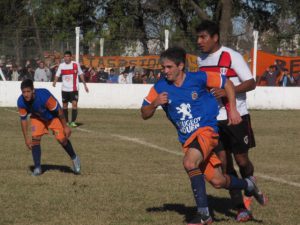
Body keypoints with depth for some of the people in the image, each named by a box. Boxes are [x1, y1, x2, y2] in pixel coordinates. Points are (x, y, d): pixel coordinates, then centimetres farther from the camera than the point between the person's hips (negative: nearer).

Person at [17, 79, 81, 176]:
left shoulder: (44, 96, -41)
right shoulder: (21, 102, -28)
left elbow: (58, 111, -27)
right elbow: (23, 119, -11)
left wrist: (65, 127, -18)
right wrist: (26, 137, -9)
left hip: (53, 116, -3)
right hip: (37, 117, 3)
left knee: (61, 138, -10)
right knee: (35, 138, -16)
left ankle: (74, 158, 18)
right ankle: (37, 168, -8)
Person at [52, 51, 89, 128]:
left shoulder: (76, 65, -2)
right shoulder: (61, 66, 2)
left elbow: (81, 74, 7)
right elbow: (57, 75, -2)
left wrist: (85, 84, 9)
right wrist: (55, 81, -22)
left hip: (74, 89, -2)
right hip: (64, 89, 2)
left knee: (74, 104, -15)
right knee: (64, 105, 9)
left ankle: (73, 122, -12)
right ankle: (66, 122, 21)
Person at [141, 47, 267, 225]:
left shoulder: (198, 78, -10)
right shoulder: (160, 88, -2)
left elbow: (227, 83, 3)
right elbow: (145, 115, 2)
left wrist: (233, 110, -2)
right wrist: (155, 104, -18)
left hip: (207, 130, -5)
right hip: (187, 140, 5)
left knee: (189, 163, -32)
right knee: (217, 181, 2)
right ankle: (249, 185, 34)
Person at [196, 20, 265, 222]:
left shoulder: (232, 56, -11)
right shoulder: (201, 60, 9)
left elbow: (251, 83, -14)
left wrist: (227, 91, -26)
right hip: (214, 119, 5)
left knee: (242, 160, 0)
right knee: (224, 162, -1)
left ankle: (250, 192, 31)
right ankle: (241, 208, 5)